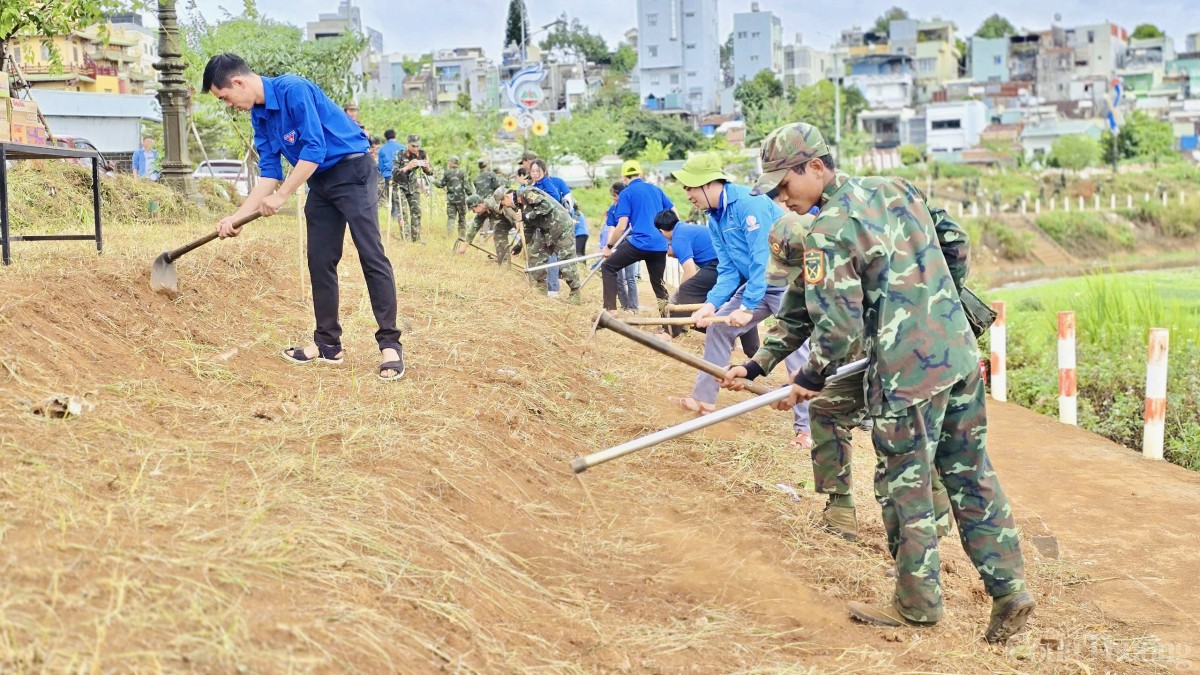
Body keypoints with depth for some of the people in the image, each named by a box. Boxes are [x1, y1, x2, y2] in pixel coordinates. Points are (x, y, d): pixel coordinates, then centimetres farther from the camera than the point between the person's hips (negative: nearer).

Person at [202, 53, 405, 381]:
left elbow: (315, 149, -24)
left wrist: (281, 196, -19)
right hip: (320, 183, 9)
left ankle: (390, 344, -11)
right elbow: (270, 173, 10)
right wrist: (236, 217, 5)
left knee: (372, 256, -12)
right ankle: (328, 343, 14)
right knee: (320, 263, 7)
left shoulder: (293, 90, -20)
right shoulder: (259, 115, 7)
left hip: (352, 172, -9)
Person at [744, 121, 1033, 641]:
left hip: (908, 374, -8)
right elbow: (955, 243, 18)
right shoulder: (896, 189, 8)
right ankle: (1008, 587, 18)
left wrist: (810, 379, -1)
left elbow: (838, 328, -17)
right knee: (971, 475, 15)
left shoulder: (828, 230, -14)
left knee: (905, 487, 8)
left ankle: (917, 602, 21)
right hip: (961, 354, 8)